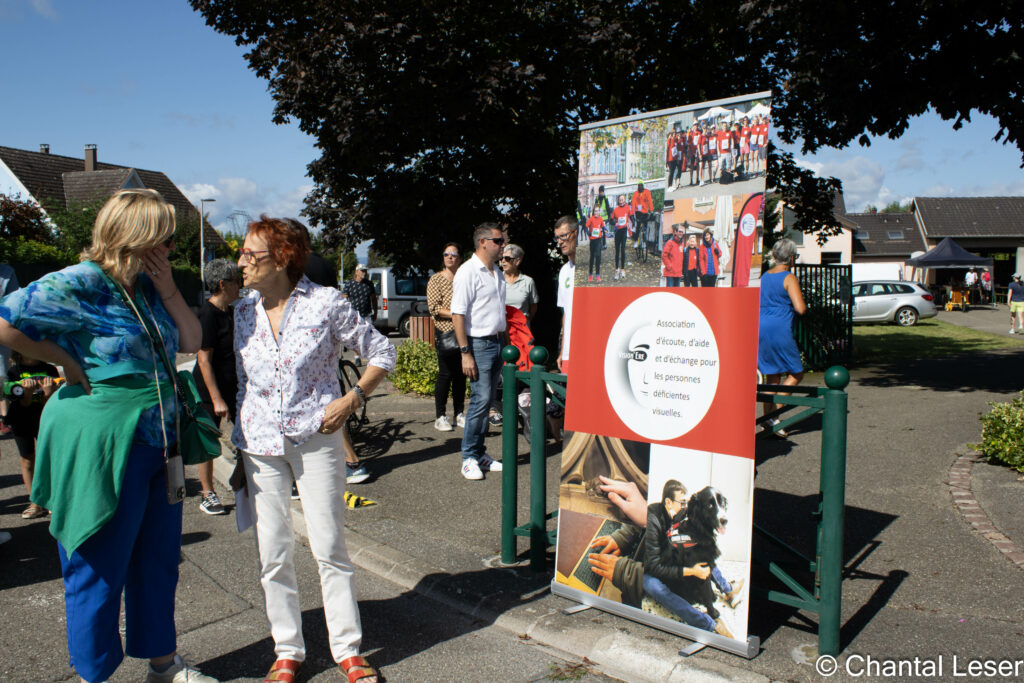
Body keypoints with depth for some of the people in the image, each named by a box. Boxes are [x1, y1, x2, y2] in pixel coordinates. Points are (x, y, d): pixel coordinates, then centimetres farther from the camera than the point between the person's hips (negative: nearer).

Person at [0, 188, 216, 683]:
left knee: (158, 560, 18)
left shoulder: (147, 287, 9)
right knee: (99, 570, 8)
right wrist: (68, 362, -10)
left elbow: (191, 342, 10)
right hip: (101, 445, -8)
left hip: (156, 442, 8)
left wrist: (167, 288, -2)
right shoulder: (81, 283, -14)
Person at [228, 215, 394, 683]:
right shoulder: (244, 312, 6)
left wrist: (352, 399, -13)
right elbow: (243, 385, 14)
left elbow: (381, 352, 0)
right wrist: (239, 452, 13)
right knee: (272, 554, 8)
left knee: (330, 548, 2)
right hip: (260, 444, 4)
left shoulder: (326, 303, -7)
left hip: (315, 438, -4)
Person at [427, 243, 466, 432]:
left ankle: (459, 414, 18)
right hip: (445, 332, -4)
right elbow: (434, 307, -8)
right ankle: (439, 416, 5)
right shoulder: (436, 279, 1)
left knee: (461, 374, 8)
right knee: (445, 373, -5)